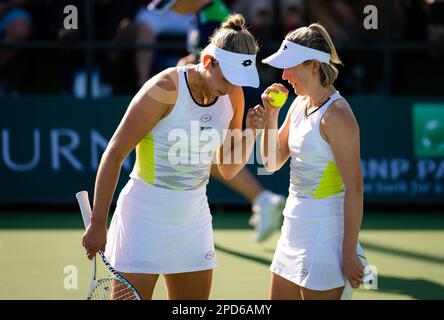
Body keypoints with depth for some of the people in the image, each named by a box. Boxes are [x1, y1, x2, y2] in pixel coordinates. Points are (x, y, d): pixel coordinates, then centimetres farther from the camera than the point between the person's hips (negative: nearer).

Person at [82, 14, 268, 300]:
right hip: (146, 218, -6)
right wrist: (98, 224, -14)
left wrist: (252, 132, -7)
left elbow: (228, 169, 12)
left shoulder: (233, 95, 1)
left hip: (193, 220, 6)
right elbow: (114, 155, -14)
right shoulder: (165, 89, -18)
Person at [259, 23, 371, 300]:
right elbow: (272, 162, 17)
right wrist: (271, 114, 2)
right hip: (295, 229, 9)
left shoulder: (336, 115, -17)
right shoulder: (300, 104, 9)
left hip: (324, 233, -9)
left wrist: (350, 254, -19)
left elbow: (354, 189, -18)